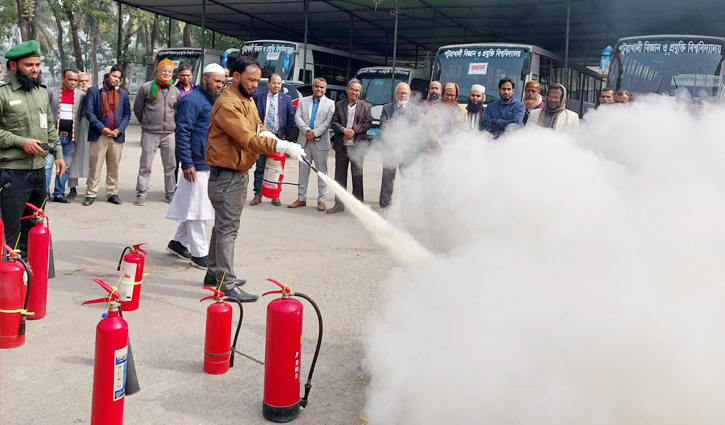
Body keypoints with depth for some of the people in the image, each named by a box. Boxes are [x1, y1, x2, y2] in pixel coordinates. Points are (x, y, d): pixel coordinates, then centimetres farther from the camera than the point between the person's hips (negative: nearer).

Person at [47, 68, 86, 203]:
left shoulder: (82, 95, 5)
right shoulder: (52, 92, 1)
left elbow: (84, 114, 8)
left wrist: (78, 133, -3)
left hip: (71, 137, 2)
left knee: (65, 167, 8)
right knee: (47, 165, -5)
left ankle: (59, 193, 16)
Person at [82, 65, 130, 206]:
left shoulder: (123, 94, 13)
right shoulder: (93, 91, 5)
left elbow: (127, 114, 9)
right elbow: (89, 112, -2)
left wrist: (119, 129, -6)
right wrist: (102, 128, -12)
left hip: (117, 136, 2)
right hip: (99, 135, -2)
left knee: (113, 168, 7)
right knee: (95, 167, -1)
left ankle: (112, 193, 14)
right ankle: (91, 194, 5)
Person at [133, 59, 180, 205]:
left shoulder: (175, 91, 11)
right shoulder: (147, 88, 0)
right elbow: (137, 108, 7)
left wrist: (172, 125, 12)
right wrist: (146, 124, 10)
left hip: (169, 134, 3)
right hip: (150, 134, -3)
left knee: (170, 165, 8)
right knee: (145, 165, 0)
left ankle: (171, 193, 18)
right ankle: (141, 193, 7)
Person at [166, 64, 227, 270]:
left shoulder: (214, 101, 16)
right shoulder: (192, 101, -12)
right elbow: (182, 133, -17)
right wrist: (187, 164, -21)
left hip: (212, 165, 9)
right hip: (197, 166, -9)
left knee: (193, 209, 16)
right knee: (197, 210, -2)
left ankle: (178, 242, 30)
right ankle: (199, 254, 5)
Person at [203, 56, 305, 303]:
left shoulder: (248, 100, 12)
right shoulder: (227, 105, -20)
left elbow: (257, 126, 11)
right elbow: (248, 140, -28)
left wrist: (267, 135, -14)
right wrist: (283, 147, -34)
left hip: (240, 173, 10)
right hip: (226, 176, -10)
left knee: (223, 226, 18)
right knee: (227, 230, -6)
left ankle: (214, 273, 30)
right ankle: (228, 285, -1)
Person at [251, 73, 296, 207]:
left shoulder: (286, 99, 5)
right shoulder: (258, 97, 3)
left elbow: (291, 118, 6)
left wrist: (286, 134, 0)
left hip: (279, 138, 1)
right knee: (260, 168, 3)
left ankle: (275, 196, 13)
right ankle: (258, 195, 9)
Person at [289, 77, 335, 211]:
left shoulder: (330, 103, 3)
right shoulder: (303, 101, 11)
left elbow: (328, 122, -8)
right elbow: (297, 117, 1)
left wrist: (315, 132, -17)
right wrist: (306, 130, -14)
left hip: (321, 141, -3)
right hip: (304, 141, 3)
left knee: (322, 172, 0)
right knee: (303, 171, 8)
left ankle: (321, 200, 6)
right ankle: (301, 199, 15)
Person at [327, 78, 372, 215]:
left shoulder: (366, 106, 6)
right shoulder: (339, 105, 9)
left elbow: (367, 123, -4)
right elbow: (334, 122, 1)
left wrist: (353, 130, -14)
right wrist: (344, 130, -17)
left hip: (358, 146, -2)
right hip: (341, 146, 2)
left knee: (357, 176, 4)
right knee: (340, 175, 6)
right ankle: (339, 204, 14)